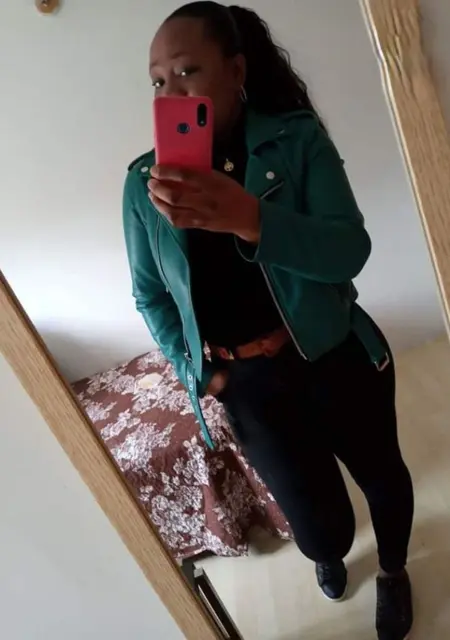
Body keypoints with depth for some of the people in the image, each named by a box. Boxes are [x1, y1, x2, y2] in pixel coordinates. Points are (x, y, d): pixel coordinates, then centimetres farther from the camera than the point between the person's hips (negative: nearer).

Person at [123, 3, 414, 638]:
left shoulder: (297, 138, -10)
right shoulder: (144, 180, -4)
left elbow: (349, 251, -22)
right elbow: (149, 296, 5)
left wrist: (247, 218, -38)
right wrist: (194, 368, -6)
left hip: (335, 359, 0)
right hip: (249, 385, 1)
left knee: (380, 473, 20)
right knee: (321, 528, 7)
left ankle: (393, 570, 57)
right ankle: (328, 555, 49)